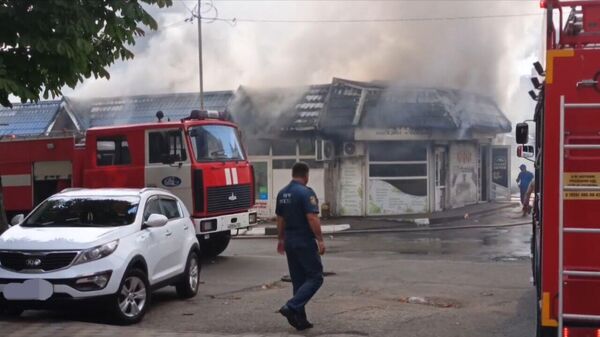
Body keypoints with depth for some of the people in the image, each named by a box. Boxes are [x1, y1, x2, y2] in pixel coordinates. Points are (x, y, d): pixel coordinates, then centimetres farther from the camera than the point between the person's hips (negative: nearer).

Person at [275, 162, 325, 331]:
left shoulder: (282, 193, 9)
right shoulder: (306, 192, -15)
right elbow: (312, 218, -21)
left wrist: (281, 239, 25)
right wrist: (320, 240, -16)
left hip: (290, 242, 8)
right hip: (305, 242, -8)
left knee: (298, 280, 12)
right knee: (315, 277, -1)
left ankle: (300, 319, 12)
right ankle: (291, 307, -14)